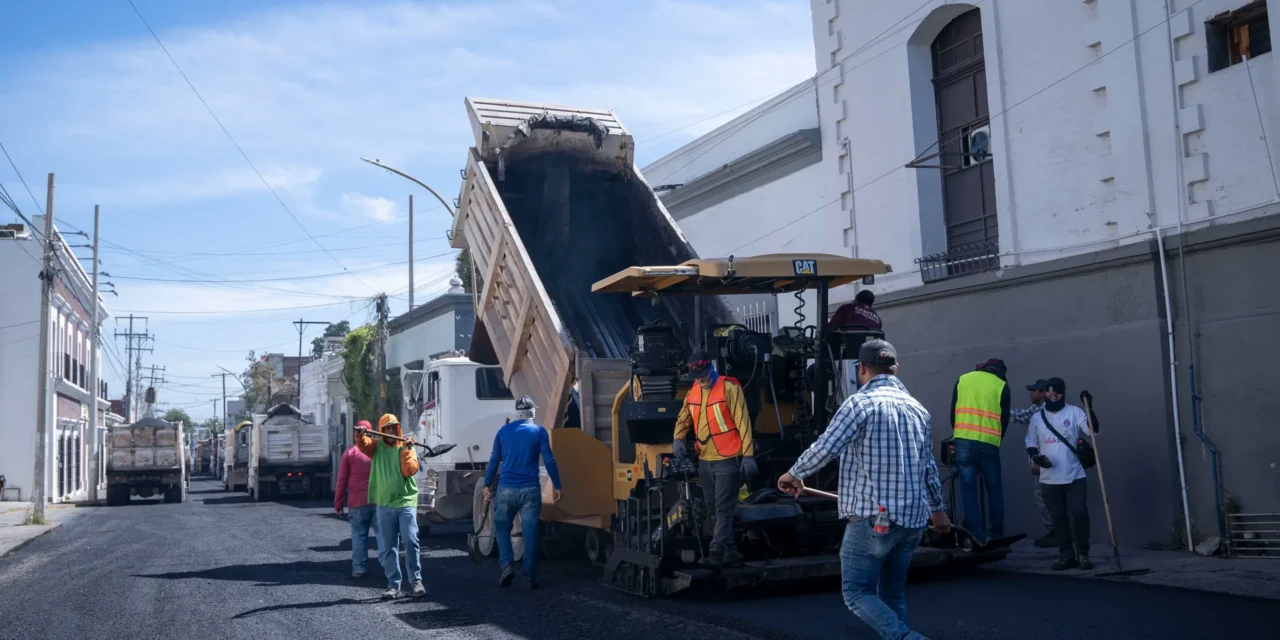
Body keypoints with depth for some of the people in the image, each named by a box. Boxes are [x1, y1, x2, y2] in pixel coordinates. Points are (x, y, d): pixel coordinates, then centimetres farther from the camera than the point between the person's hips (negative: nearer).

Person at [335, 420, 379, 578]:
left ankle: (359, 569, 5)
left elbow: (342, 480, 1)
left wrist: (338, 504, 7)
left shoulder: (350, 452, 0)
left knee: (359, 535, 6)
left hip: (357, 501, -1)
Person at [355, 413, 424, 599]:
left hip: (406, 502, -2)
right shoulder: (377, 446, 8)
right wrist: (361, 435, -33)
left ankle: (416, 580, 2)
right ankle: (393, 585, 10)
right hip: (384, 505, 2)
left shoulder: (408, 447, 6)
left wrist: (406, 451, -15)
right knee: (388, 547, 4)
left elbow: (409, 471, -9)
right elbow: (363, 445, -14)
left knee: (410, 541, -10)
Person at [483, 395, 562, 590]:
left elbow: (494, 460, 9)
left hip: (506, 488, 2)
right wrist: (557, 486, 2)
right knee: (530, 533, 3)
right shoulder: (539, 431, 0)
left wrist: (487, 485, 16)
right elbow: (549, 460, -3)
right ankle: (530, 577, 4)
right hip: (530, 489, -1)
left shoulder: (503, 431, 6)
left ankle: (507, 565, -2)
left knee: (502, 527, 16)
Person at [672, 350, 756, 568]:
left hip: (728, 460, -8)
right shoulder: (692, 392, 10)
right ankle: (730, 552, 24)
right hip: (705, 461, 8)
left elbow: (743, 422, -13)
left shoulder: (729, 388, -11)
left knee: (723, 509, -8)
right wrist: (678, 439, -2)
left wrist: (748, 454, -17)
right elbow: (683, 419, 19)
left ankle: (717, 553, -8)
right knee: (714, 508, 14)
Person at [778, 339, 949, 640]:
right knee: (893, 592, 17)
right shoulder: (917, 408, 11)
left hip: (872, 517, -7)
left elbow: (825, 448, -19)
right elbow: (929, 466, 21)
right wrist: (937, 508, 34)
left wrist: (795, 474, -1)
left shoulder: (861, 403, -11)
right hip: (912, 518, 7)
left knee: (857, 593, 2)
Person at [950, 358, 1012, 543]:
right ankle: (997, 534, 16)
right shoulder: (1001, 386, 6)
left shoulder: (962, 380, 12)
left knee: (968, 488, 3)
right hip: (988, 444, -1)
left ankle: (977, 536, -1)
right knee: (994, 488, 14)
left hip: (963, 441, 1)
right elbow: (1005, 419, 8)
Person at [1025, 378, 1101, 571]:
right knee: (1059, 518, 7)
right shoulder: (1037, 417, 8)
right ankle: (1066, 556, 14)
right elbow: (1030, 443, 13)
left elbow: (1093, 431, -11)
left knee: (1079, 514, -6)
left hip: (1074, 477, -2)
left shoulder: (1074, 412, 1)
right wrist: (1035, 456, -8)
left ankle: (1083, 555, 6)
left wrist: (1089, 407, -21)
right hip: (1049, 479, 2)